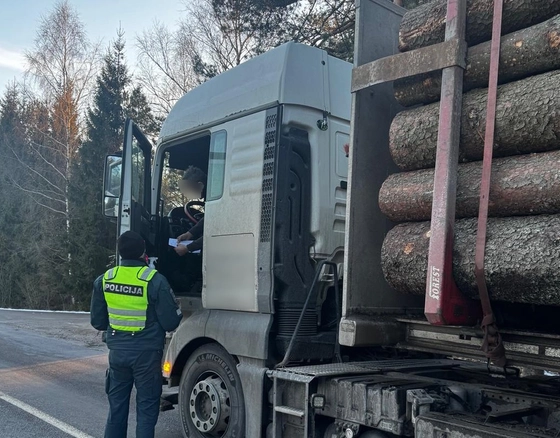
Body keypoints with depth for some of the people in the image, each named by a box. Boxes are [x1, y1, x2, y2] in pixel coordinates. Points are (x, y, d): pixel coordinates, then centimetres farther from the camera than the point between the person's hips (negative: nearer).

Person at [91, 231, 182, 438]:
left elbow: (97, 322, 7)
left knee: (116, 407, 16)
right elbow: (171, 322, -12)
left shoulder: (104, 280, -1)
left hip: (117, 351, 4)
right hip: (146, 353, -4)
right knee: (146, 409, 6)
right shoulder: (155, 280, -16)